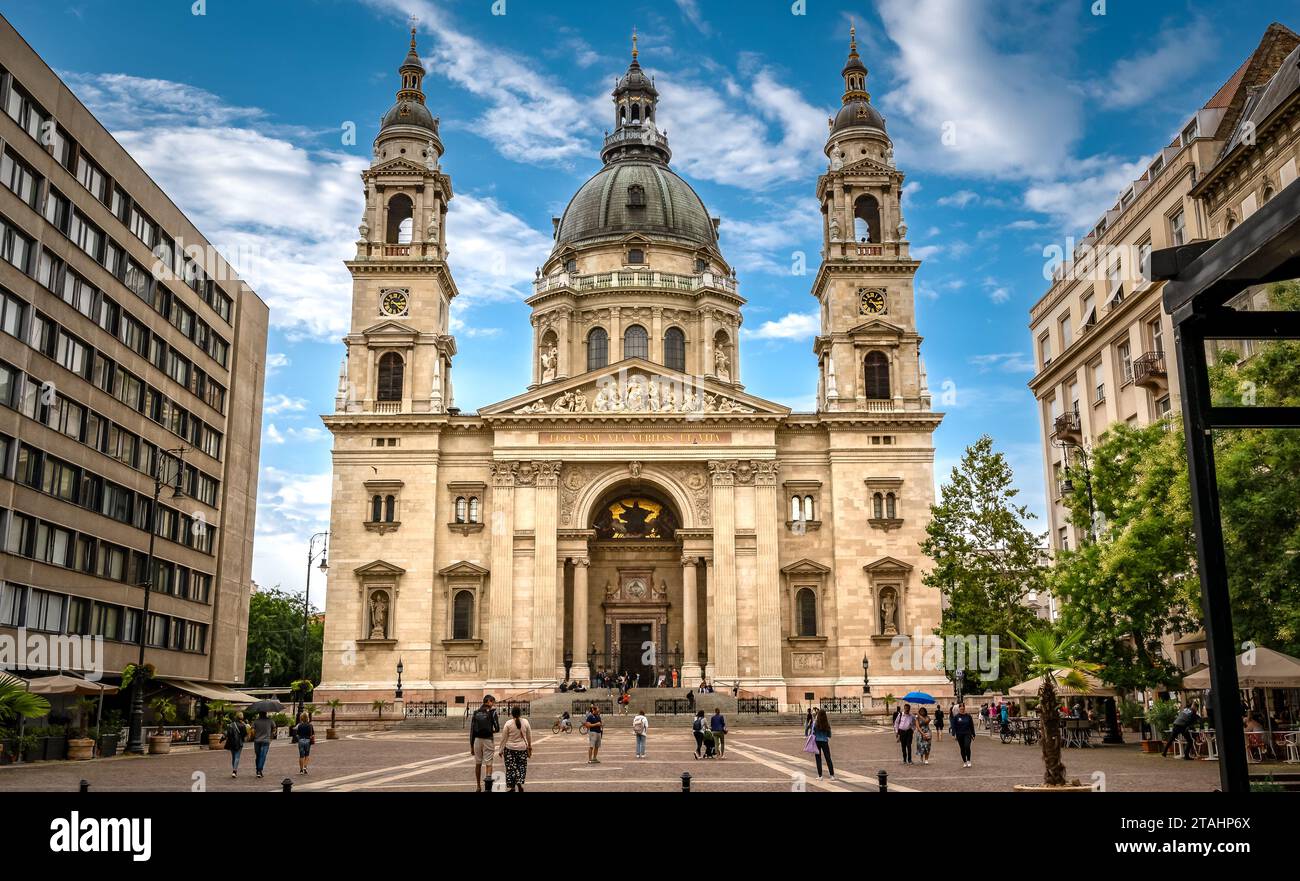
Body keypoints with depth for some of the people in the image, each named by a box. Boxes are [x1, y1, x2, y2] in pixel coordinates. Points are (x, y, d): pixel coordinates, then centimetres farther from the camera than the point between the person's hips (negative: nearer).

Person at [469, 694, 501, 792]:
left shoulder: (475, 713, 7)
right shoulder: (492, 712, -6)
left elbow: (472, 731, 7)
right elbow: (497, 728, -9)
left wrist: (471, 745, 11)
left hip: (477, 740, 4)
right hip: (488, 740, -4)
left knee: (478, 764, 14)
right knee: (488, 763, -2)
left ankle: (478, 786, 22)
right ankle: (487, 788, -14)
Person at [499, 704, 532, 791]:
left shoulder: (508, 723, -10)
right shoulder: (525, 722, -3)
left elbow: (504, 738, -4)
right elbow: (529, 737, 7)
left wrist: (501, 750, 5)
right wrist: (530, 747, 19)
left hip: (510, 749, -1)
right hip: (522, 748, 2)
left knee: (510, 768, 8)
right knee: (522, 767, 13)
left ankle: (510, 787, 11)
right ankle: (519, 783, -5)